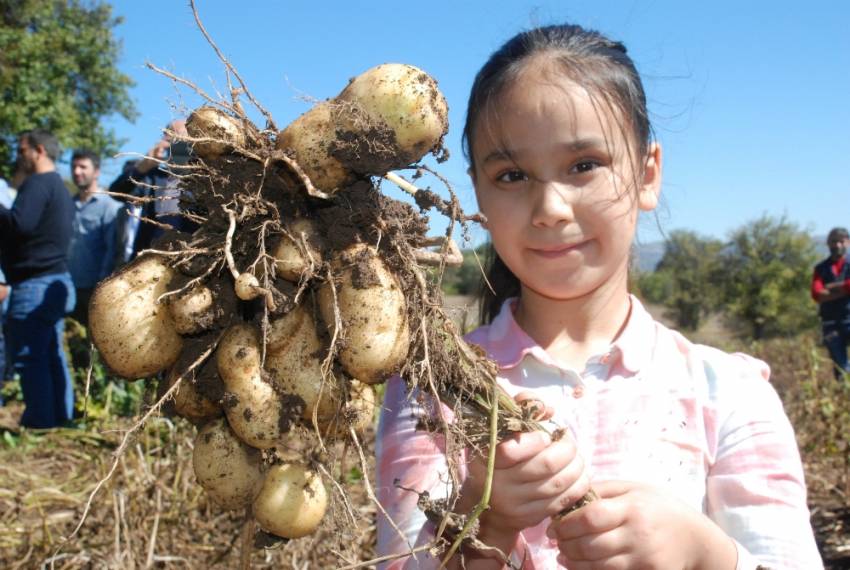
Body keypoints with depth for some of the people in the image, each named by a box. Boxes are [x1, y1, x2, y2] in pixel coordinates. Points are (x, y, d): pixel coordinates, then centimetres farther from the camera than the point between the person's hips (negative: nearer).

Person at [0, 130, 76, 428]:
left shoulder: (37, 183, -11)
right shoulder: (60, 187, 20)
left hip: (34, 286, -10)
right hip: (57, 282, 10)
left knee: (30, 359, -7)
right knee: (52, 356, 13)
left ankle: (40, 425, -6)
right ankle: (61, 420, 17)